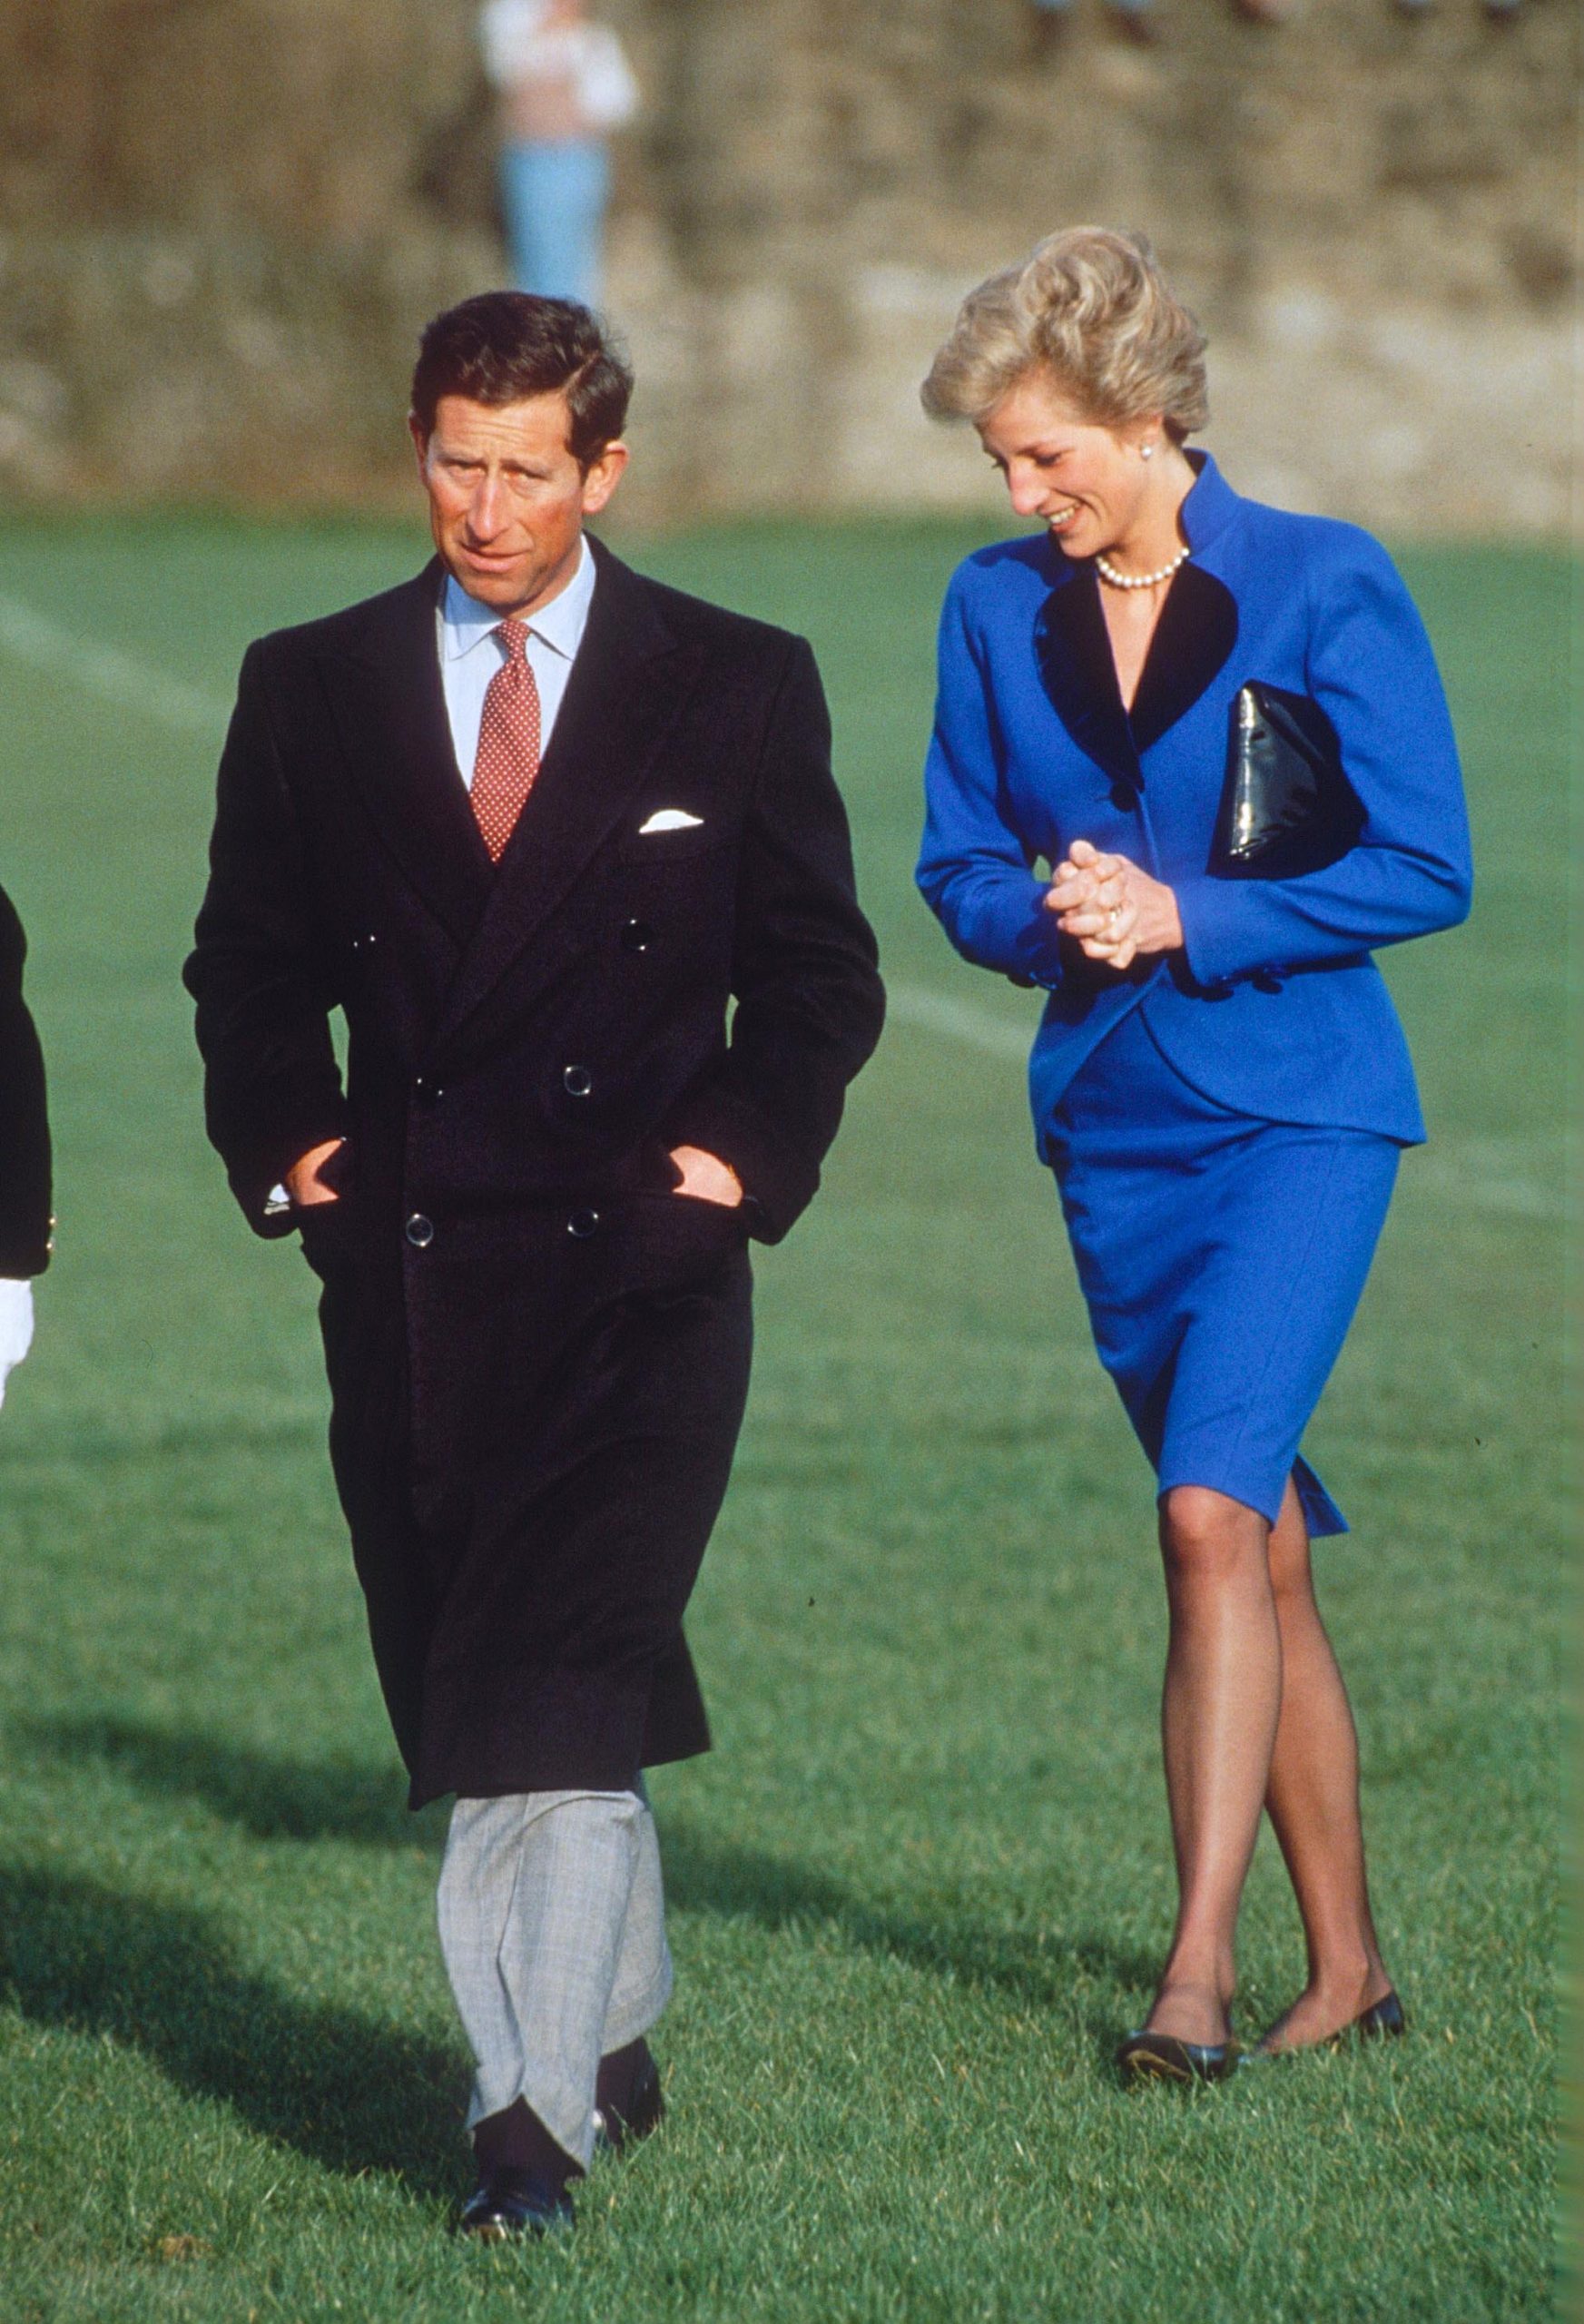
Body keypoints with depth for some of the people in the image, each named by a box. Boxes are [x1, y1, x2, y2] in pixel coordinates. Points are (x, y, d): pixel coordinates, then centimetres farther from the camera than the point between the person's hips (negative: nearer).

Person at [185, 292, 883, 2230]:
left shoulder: (738, 689, 5)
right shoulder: (309, 692, 9)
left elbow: (820, 974, 10)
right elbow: (250, 969, 18)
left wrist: (745, 1147, -4)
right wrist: (283, 1143, 2)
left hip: (638, 1270, -3)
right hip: (406, 1281, 3)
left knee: (561, 1696, -16)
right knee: (463, 1717, 8)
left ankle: (537, 2112, -18)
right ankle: (611, 2048, 25)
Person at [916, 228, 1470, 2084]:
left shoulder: (1324, 590, -7)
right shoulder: (996, 609, 5)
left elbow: (1425, 869, -8)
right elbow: (961, 868, 12)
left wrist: (1186, 922, -15)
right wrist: (1050, 921, -10)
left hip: (1297, 1110, -5)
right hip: (1113, 1126, 5)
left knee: (1212, 1508, -21)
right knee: (1262, 1548, 10)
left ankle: (1199, 1964, -23)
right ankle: (1345, 1964, 21)